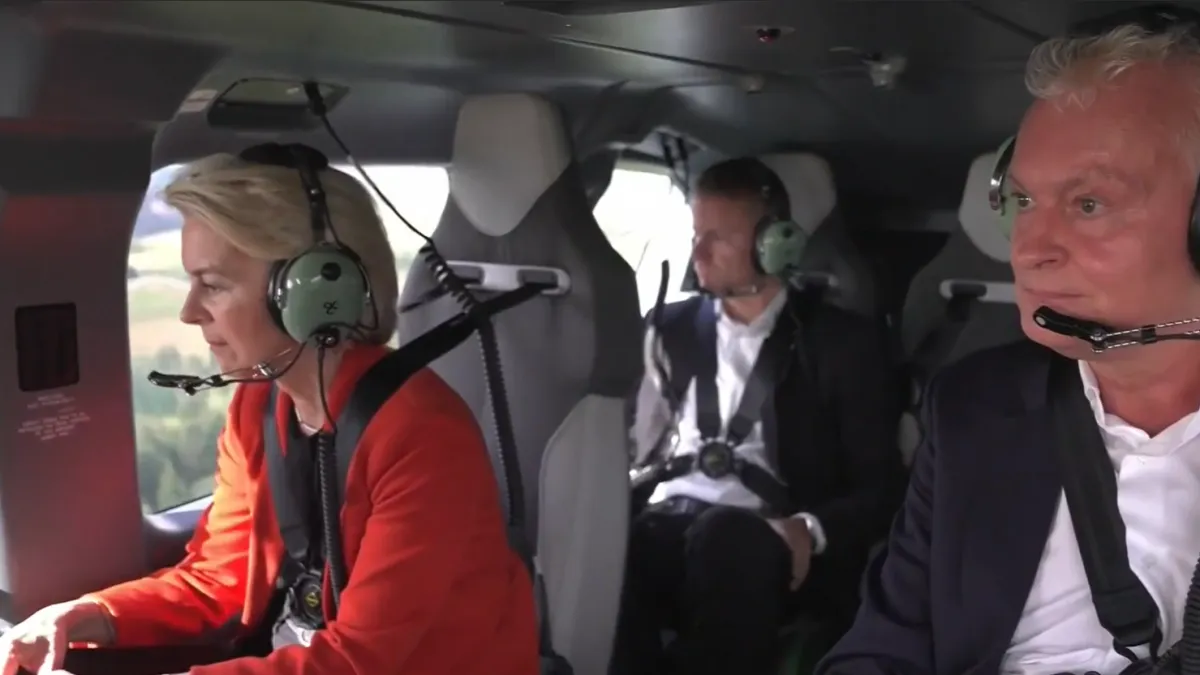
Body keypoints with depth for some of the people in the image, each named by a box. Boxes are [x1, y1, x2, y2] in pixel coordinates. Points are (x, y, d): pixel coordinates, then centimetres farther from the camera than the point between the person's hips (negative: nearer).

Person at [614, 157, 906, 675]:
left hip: (763, 544, -2)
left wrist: (811, 531, -14)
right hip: (667, 525, 2)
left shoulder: (841, 342, 9)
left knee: (726, 538, -39)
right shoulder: (672, 330, 20)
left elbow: (882, 488, 5)